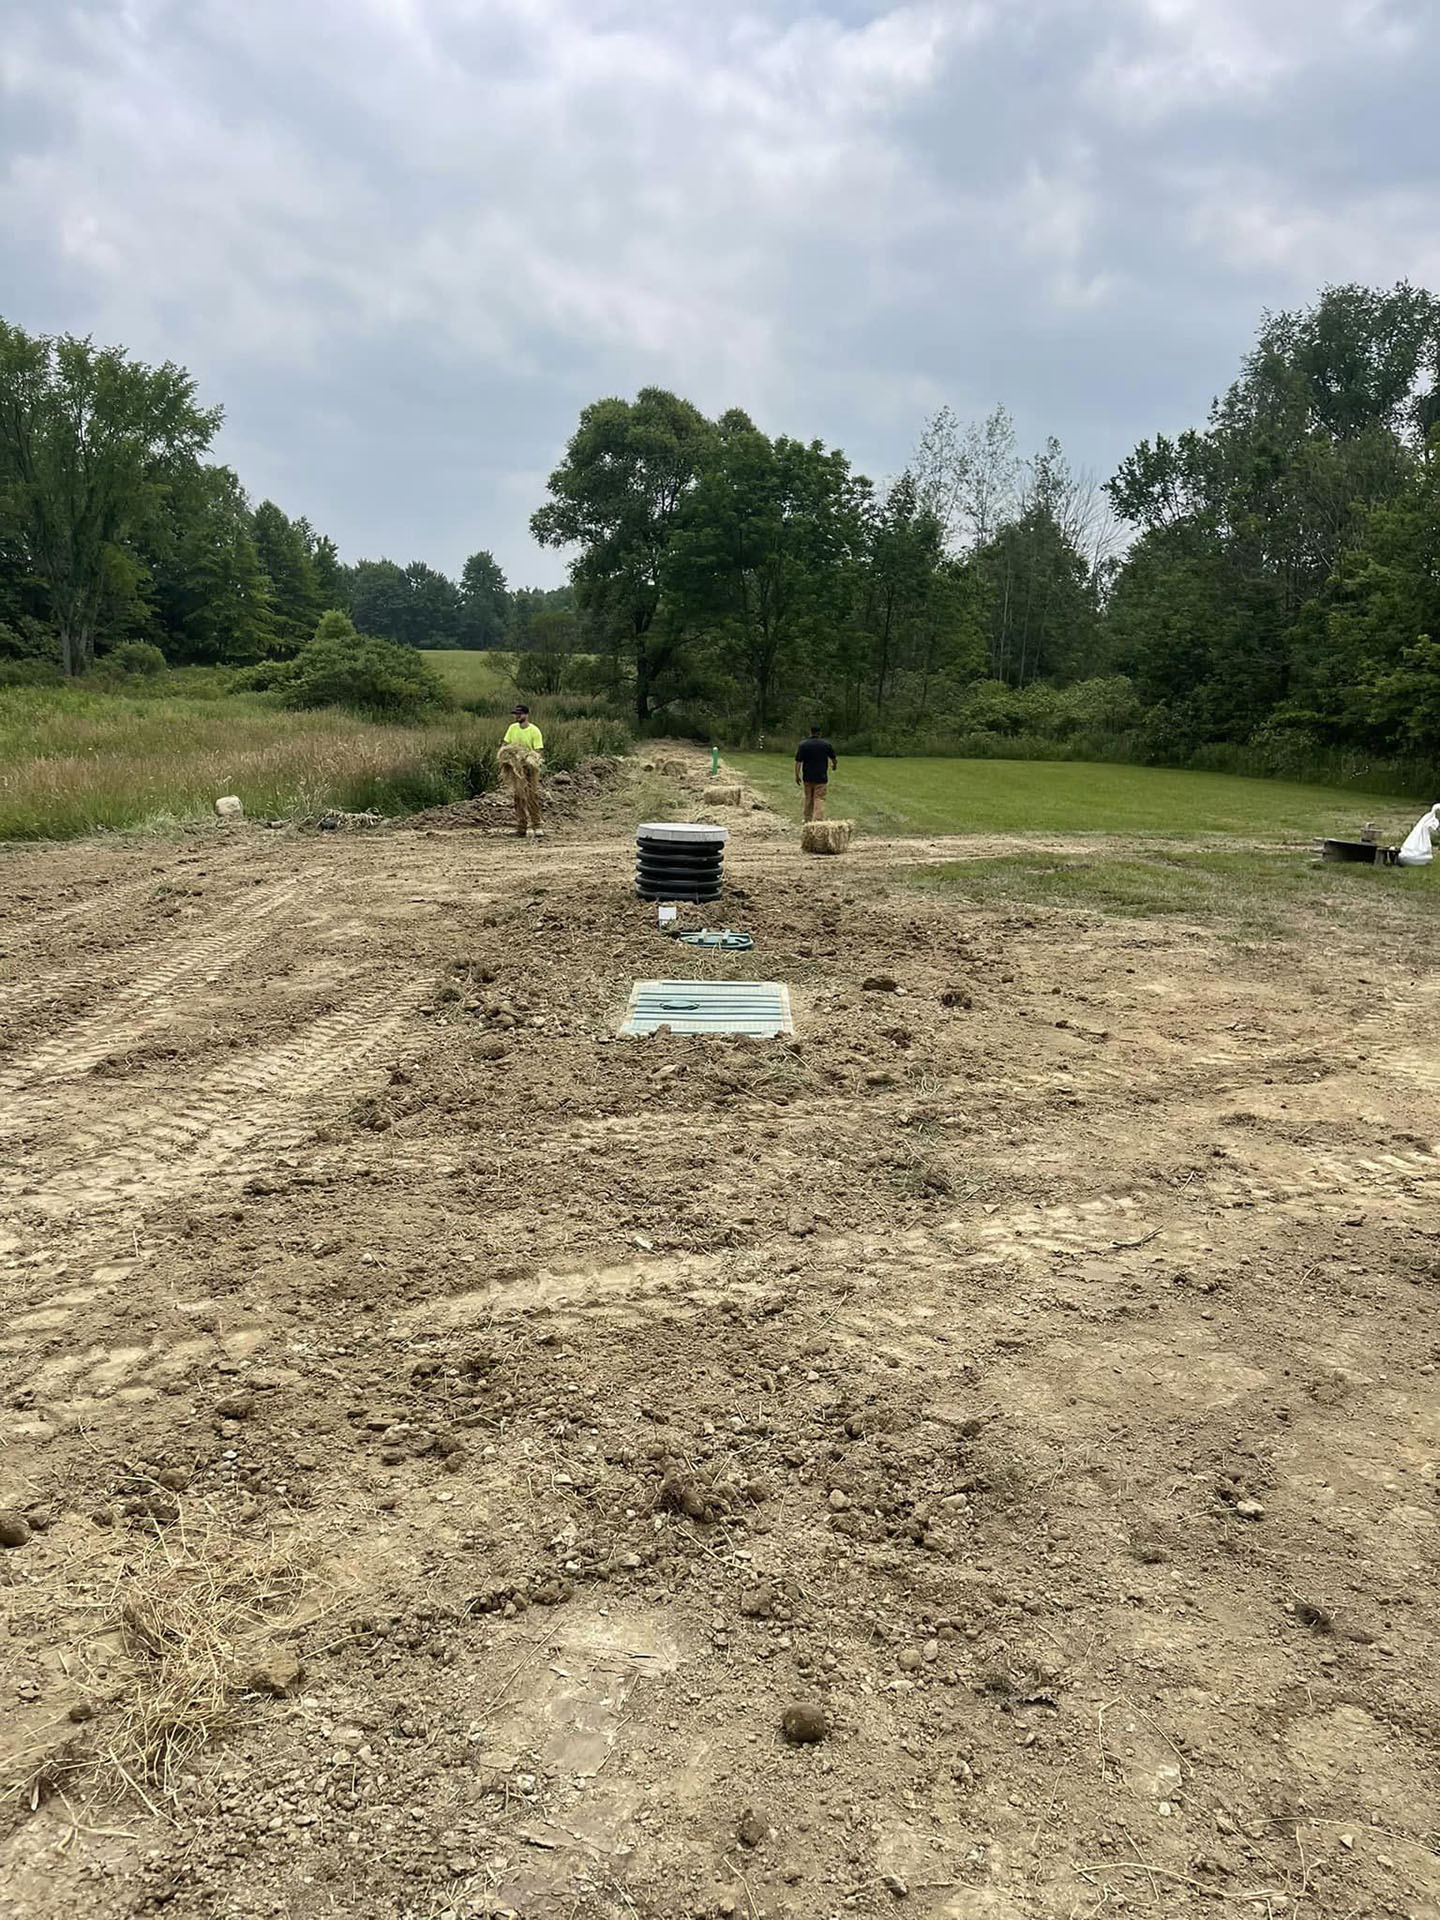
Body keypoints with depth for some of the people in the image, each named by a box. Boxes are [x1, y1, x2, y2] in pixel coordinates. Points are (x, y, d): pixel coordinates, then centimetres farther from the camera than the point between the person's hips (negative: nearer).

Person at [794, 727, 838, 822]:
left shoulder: (803, 745, -3)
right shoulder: (826, 744, -2)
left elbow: (798, 762, -6)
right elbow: (833, 758, 13)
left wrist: (797, 775, 2)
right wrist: (835, 764, 35)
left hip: (807, 777, 2)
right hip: (821, 777, -2)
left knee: (808, 798, 16)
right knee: (819, 799, -4)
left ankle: (808, 820, 25)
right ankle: (818, 821, -16)